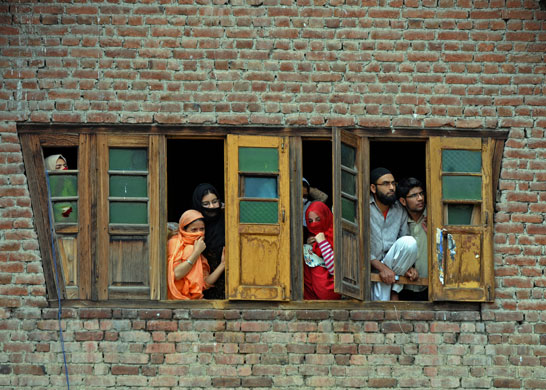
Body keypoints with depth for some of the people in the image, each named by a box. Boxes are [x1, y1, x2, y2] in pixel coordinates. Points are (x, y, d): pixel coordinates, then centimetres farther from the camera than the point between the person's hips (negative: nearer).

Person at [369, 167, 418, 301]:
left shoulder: (400, 210, 7)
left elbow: (406, 244, 11)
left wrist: (409, 267, -8)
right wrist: (381, 268, -18)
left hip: (392, 264, 5)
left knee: (410, 242, -26)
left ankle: (393, 290, -14)